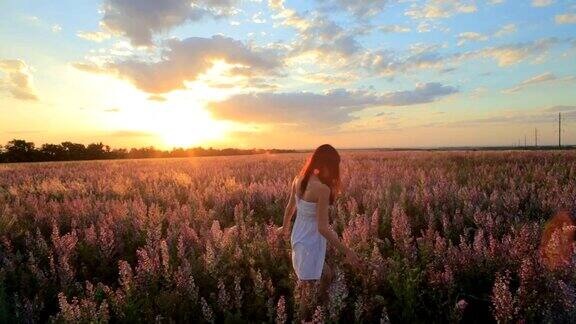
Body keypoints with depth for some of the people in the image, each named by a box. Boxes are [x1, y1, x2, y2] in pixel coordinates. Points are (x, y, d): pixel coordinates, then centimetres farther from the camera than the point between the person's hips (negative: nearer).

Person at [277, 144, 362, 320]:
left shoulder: (298, 180, -3)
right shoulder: (322, 188, -26)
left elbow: (290, 206, 13)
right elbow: (322, 228, -25)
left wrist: (285, 227, 30)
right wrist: (347, 251, -19)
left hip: (298, 237, 8)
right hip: (311, 243, -8)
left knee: (326, 275, 27)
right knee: (309, 292, 11)